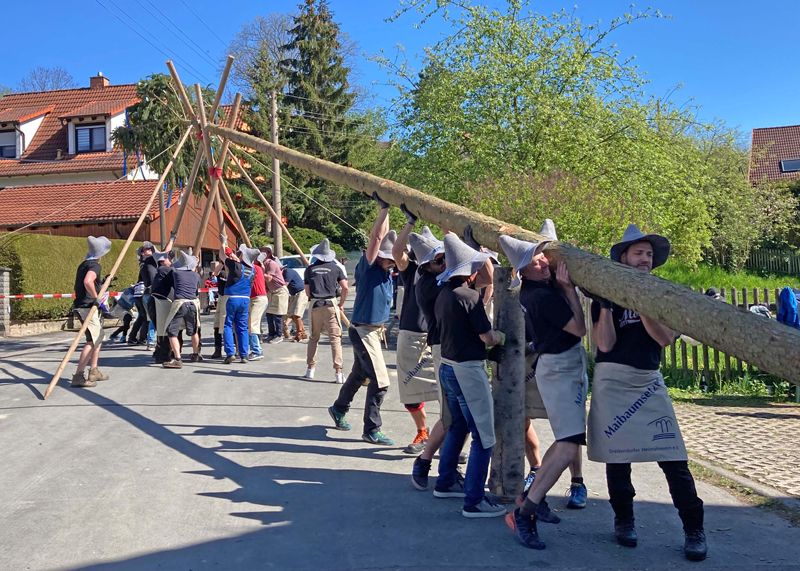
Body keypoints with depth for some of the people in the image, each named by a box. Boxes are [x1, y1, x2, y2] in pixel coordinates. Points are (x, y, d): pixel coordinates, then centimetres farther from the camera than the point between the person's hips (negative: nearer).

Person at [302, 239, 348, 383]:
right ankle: (338, 373, -5)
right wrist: (341, 303, 12)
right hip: (331, 304, -2)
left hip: (315, 305, 2)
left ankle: (310, 369, 17)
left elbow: (307, 291, 6)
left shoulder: (310, 269, 6)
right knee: (335, 338, -1)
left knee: (313, 338, 15)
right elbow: (345, 287, -1)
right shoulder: (335, 268, 4)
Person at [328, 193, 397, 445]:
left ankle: (339, 409, 43)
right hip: (363, 330, -9)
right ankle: (371, 431, -1)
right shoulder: (367, 268, -15)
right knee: (380, 381, -10)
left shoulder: (387, 271, 6)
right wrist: (384, 209, -25)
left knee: (360, 374, 23)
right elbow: (376, 237, -25)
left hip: (375, 330, 9)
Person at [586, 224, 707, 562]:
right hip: (612, 381, -1)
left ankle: (694, 530, 3)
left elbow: (666, 338, -6)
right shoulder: (608, 295, 3)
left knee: (673, 458, -5)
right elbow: (605, 344, -8)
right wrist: (605, 306, -16)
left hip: (649, 381, 1)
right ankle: (624, 521, 21)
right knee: (617, 455, 5)